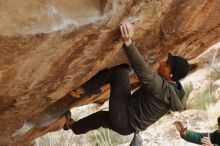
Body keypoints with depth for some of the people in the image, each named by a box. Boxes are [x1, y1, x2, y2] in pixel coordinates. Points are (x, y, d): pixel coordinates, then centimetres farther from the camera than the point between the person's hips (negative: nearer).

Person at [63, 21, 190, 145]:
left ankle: (83, 89, -2)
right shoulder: (175, 89, 0)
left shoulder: (162, 87, -28)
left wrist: (128, 42, -52)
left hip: (122, 119, -9)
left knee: (121, 69, -10)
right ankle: (73, 127, 60)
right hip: (128, 126, 9)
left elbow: (143, 70, -43)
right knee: (101, 116, 37)